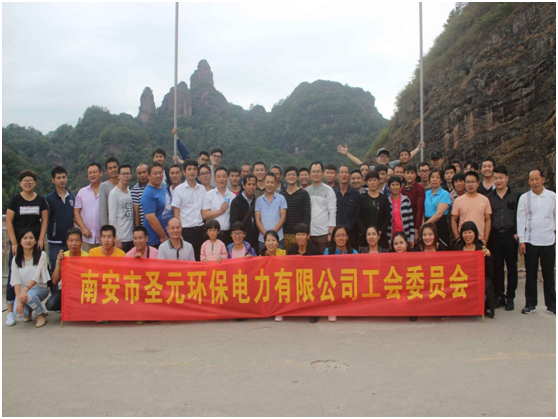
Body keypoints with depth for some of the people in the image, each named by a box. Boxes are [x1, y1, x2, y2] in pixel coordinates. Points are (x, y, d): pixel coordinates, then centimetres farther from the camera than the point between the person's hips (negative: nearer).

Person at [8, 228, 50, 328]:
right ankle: (28, 310, 15)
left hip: (39, 287, -2)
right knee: (19, 314, -23)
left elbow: (37, 276, -17)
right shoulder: (16, 259, 1)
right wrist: (19, 300, -25)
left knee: (28, 295, -37)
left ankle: (41, 315, -8)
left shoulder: (41, 255, -7)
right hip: (22, 290, 3)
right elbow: (16, 280, -11)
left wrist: (25, 290, -34)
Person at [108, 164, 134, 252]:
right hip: (120, 239, -6)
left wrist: (135, 235, 8)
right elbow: (112, 218, -10)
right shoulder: (114, 193, -6)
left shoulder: (131, 193, 13)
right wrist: (116, 239, -14)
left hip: (131, 238, 6)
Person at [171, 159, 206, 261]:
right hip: (185, 229, -3)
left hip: (200, 229, 3)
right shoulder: (179, 189, 0)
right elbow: (176, 213, -1)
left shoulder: (202, 189, 10)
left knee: (200, 259, 7)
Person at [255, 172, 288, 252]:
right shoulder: (259, 200, 9)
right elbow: (257, 220, 5)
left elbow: (283, 217, 0)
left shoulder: (281, 198, 4)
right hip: (262, 239, 2)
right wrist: (266, 234, -8)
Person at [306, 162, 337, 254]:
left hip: (323, 234, -3)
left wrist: (331, 233, -10)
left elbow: (333, 212, -3)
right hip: (308, 233, 3)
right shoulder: (306, 191, 10)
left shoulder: (328, 190, 1)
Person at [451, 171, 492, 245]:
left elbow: (488, 220, 7)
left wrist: (486, 239, 0)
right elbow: (454, 220, 5)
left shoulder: (485, 200, 6)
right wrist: (457, 238, -3)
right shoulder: (458, 201, 3)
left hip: (480, 240, 1)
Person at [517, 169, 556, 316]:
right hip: (530, 241, 0)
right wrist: (521, 241, -3)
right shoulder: (524, 198, 3)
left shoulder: (552, 196, 4)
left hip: (548, 241, 0)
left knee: (549, 275, 7)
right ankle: (530, 304, 17)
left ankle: (551, 305, 18)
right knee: (530, 275, 7)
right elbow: (521, 220, 2)